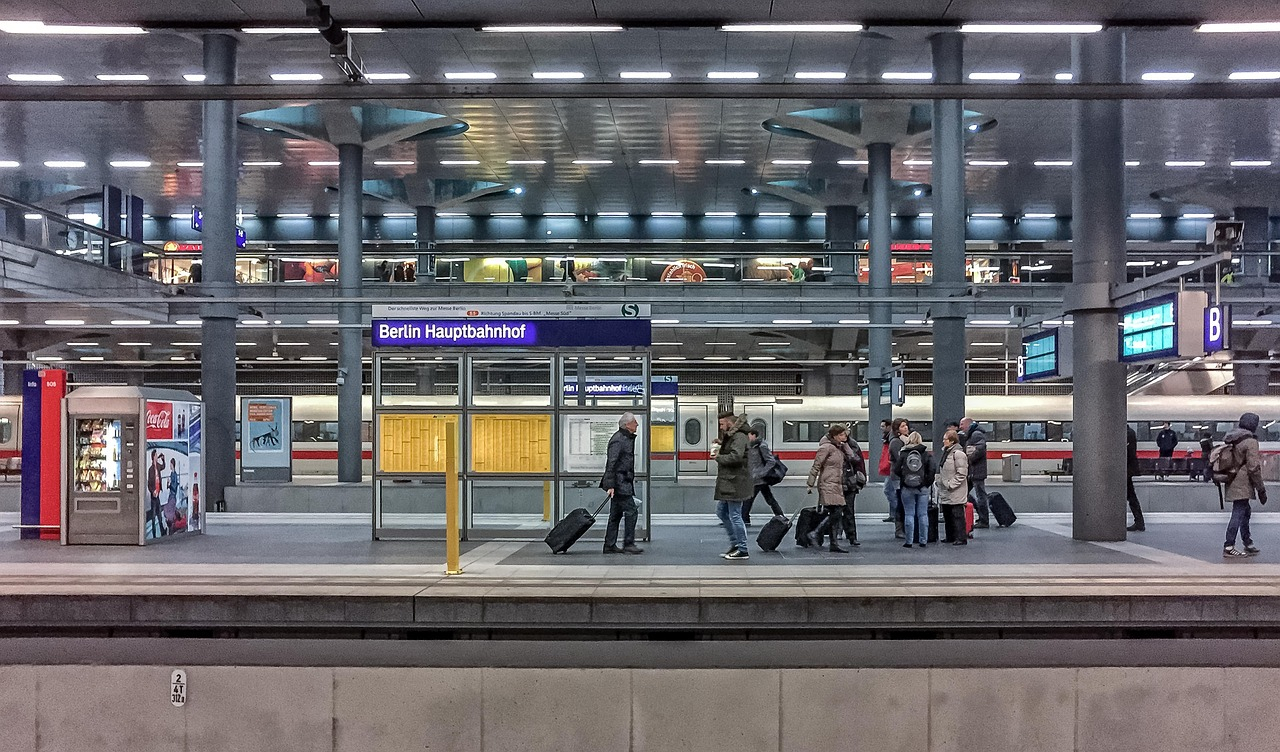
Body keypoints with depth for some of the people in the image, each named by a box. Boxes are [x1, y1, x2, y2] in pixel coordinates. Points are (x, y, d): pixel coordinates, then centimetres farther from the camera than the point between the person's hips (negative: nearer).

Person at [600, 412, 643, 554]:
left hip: (624, 482, 10)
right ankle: (628, 544, -5)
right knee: (631, 511, -9)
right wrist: (610, 485, -23)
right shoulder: (618, 440, -15)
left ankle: (610, 545, 14)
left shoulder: (628, 438, 17)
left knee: (616, 514, 10)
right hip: (619, 483, -10)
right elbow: (611, 464, -20)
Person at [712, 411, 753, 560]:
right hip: (728, 483, 11)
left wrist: (718, 457, -15)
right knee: (721, 511, 17)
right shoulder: (730, 436, 17)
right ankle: (735, 544, 24)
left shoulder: (739, 437, -16)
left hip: (735, 484, -11)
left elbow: (736, 457, -28)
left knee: (735, 516, -6)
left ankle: (743, 551, 2)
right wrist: (721, 445, 6)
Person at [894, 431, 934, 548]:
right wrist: (927, 483, 6)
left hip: (907, 488, -1)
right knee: (923, 514, 7)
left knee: (909, 514, 4)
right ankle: (923, 541, 9)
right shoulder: (926, 454, 0)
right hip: (922, 488, 1)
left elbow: (896, 470, -6)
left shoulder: (903, 454, -3)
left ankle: (909, 541, 4)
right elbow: (931, 470, -5)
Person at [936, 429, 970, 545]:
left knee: (958, 516, -6)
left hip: (955, 493, -10)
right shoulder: (946, 452, 15)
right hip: (945, 492, 10)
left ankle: (961, 538, -1)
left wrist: (950, 485, -18)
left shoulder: (958, 454, -14)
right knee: (947, 516, 15)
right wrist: (940, 482, 15)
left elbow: (961, 474, -18)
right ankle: (950, 537, 25)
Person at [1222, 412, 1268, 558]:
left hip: (1232, 483, 9)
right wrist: (1261, 489, -11)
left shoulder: (1232, 440, 11)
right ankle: (1229, 547, -4)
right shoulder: (1250, 441, -15)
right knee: (1238, 514, -5)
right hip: (1242, 484, -9)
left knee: (1245, 512, 19)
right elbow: (1253, 468, -17)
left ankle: (1248, 545, 27)